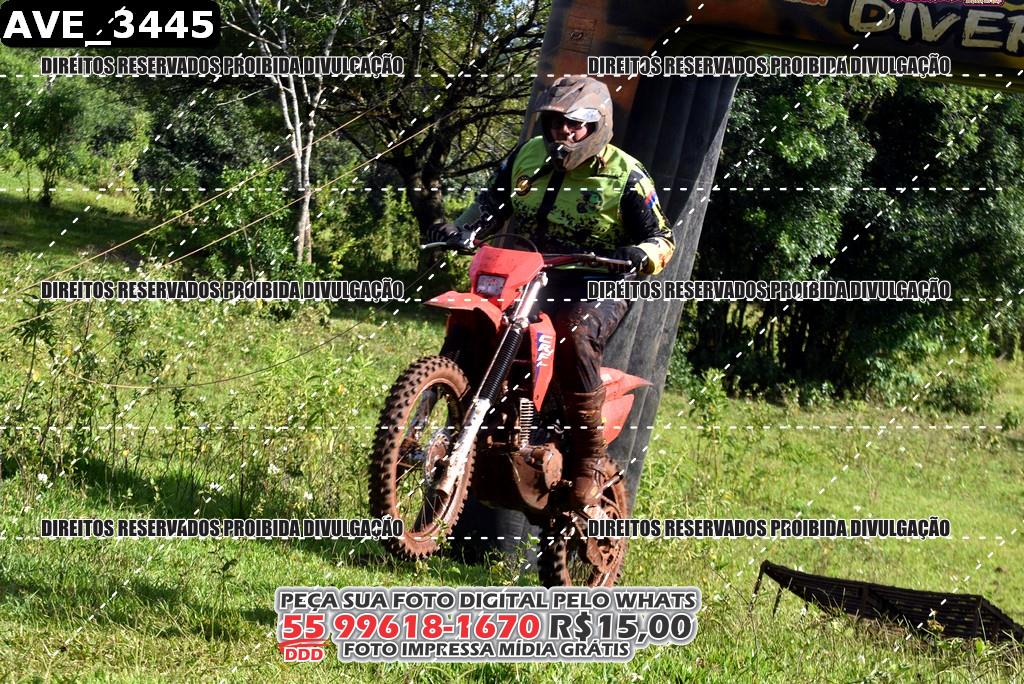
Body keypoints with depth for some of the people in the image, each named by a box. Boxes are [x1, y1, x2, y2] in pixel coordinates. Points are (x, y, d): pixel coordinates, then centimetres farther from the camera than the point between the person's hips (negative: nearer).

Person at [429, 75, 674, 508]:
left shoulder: (625, 176, -3)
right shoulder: (526, 157, 10)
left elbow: (662, 240, 0)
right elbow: (491, 204, 22)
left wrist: (639, 257, -23)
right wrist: (462, 230, 1)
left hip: (594, 288, -5)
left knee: (575, 335, -36)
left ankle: (590, 460, -27)